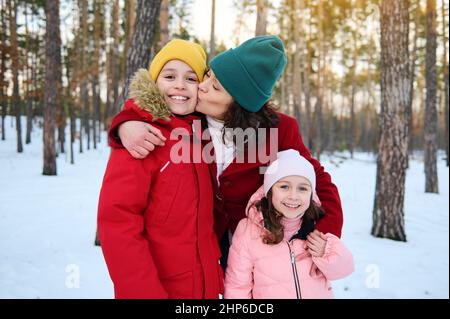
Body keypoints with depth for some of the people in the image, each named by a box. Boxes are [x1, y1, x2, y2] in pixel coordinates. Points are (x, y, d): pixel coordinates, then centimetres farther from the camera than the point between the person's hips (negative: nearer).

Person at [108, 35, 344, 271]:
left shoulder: (278, 129, -21)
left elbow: (318, 180, -13)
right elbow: (144, 106, -3)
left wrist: (327, 236, -27)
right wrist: (126, 124, -27)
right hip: (207, 238, 1)